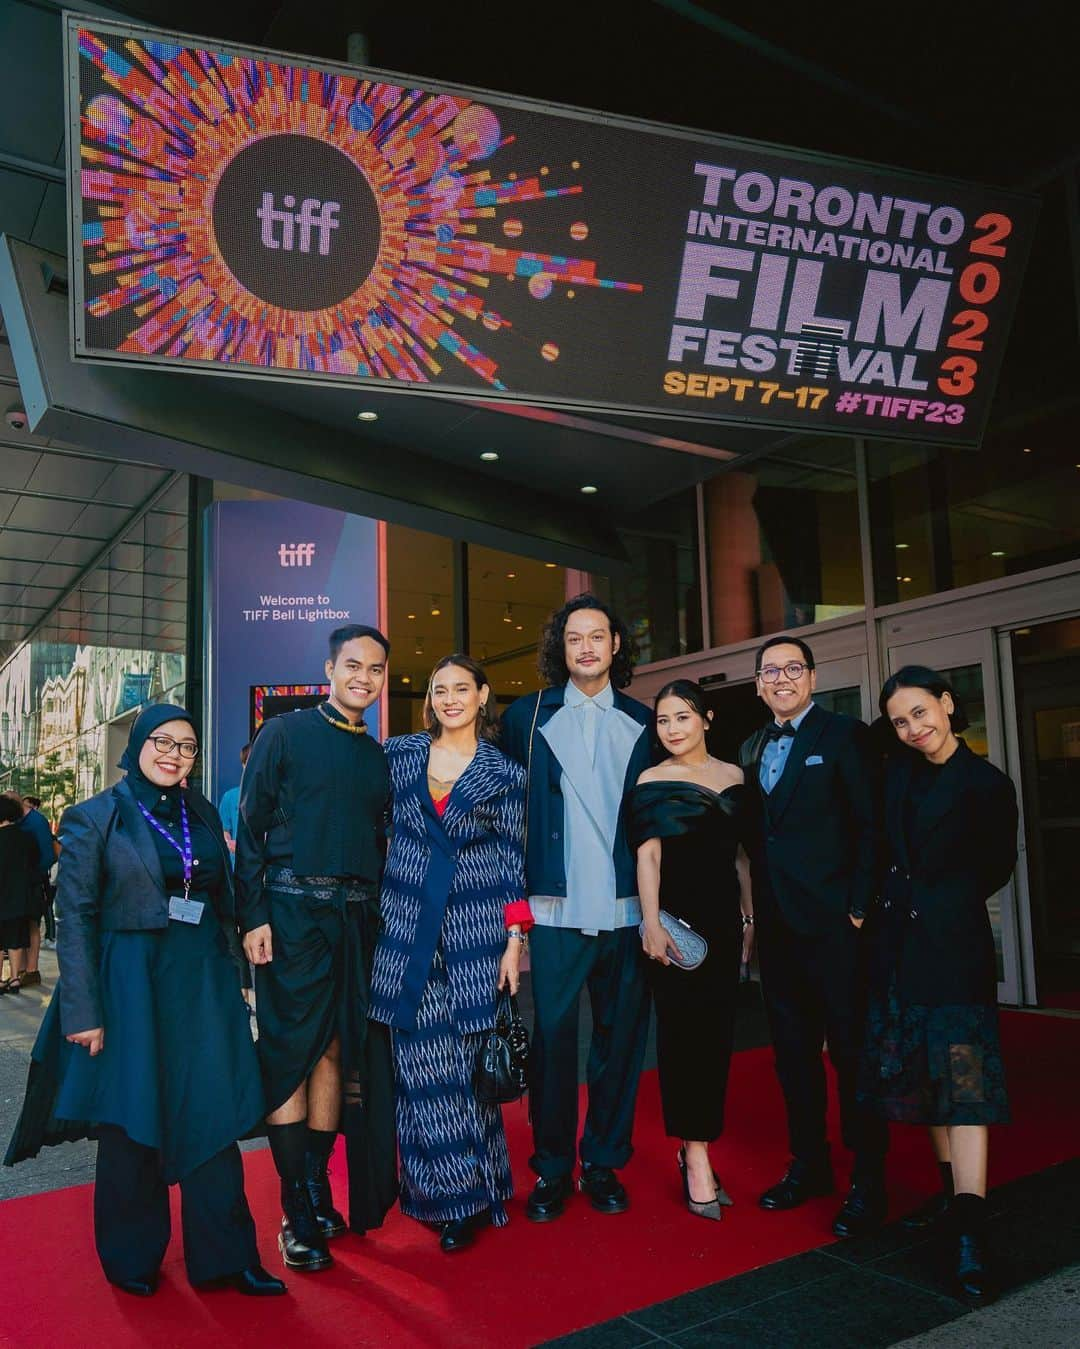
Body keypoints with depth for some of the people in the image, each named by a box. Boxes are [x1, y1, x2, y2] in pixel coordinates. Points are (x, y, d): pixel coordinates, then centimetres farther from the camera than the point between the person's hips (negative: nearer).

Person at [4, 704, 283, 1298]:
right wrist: (83, 1012, -11)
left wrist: (233, 976, 10)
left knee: (211, 1117, 4)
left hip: (202, 984, 3)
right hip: (129, 985, -3)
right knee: (131, 1124, 8)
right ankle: (132, 1258, 28)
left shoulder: (202, 813, 9)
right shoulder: (94, 819, -4)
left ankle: (223, 1256, 16)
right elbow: (74, 919, -6)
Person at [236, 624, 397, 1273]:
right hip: (293, 912, -5)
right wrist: (255, 916, -11)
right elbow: (251, 829, -4)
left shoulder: (379, 757, 15)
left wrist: (382, 920, 11)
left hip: (358, 920, 5)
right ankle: (299, 1215, 8)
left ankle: (319, 1195, 21)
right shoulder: (285, 733, 1)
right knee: (290, 1054, -2)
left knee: (335, 1052, 9)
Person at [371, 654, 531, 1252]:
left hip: (474, 929, -2)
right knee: (422, 1061, 2)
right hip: (407, 927, 2)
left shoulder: (504, 773, 1)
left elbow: (512, 861, 2)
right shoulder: (399, 754, 6)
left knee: (468, 1059, 2)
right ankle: (448, 1193, 17)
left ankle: (474, 1191, 17)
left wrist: (515, 940, -3)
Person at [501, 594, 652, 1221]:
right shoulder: (527, 716, 5)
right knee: (553, 1035, 2)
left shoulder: (642, 722, 9)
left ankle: (604, 1163, 25)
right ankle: (551, 1169, 19)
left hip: (626, 907, 2)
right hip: (556, 908, -2)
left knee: (621, 1035, 9)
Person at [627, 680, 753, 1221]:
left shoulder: (733, 776, 9)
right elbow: (648, 855, -9)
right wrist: (651, 924, -16)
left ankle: (696, 1149, 20)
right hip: (675, 916, -4)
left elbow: (740, 854, 13)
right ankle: (696, 1156, 8)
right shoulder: (651, 782, -2)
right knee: (682, 1030, 0)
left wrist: (749, 917, 11)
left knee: (717, 1033, 8)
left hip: (724, 917, 4)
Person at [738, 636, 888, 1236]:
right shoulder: (752, 749, 13)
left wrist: (860, 908, -14)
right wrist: (757, 911, 6)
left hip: (833, 920, -6)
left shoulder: (844, 735, -5)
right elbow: (755, 834, 12)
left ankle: (868, 1181, 14)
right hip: (776, 923, 6)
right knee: (793, 1049, 14)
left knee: (852, 1047, 2)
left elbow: (871, 826, -9)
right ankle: (809, 1164, 28)